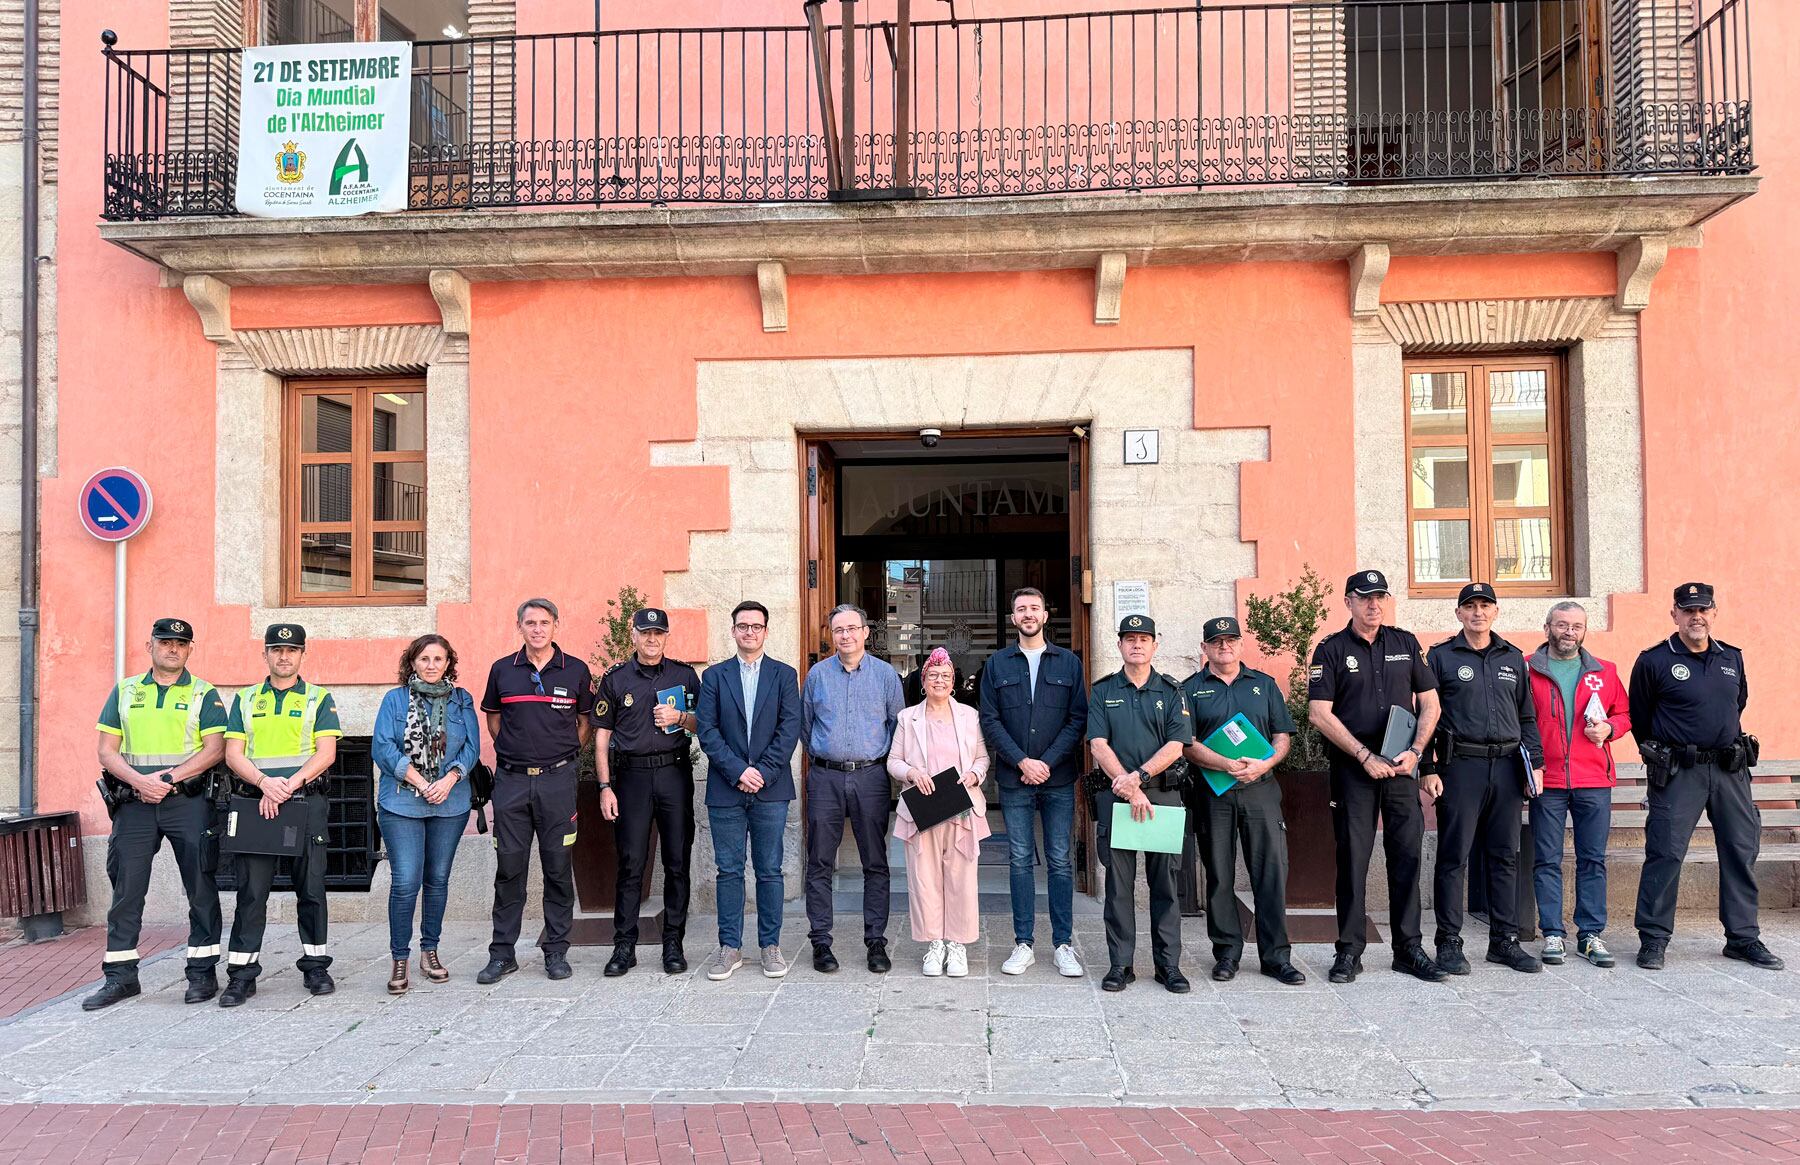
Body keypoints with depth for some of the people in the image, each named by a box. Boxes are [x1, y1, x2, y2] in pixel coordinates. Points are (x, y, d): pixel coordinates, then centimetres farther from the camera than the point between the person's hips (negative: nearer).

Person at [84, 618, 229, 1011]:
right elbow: (107, 750, 7)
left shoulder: (204, 694, 4)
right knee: (126, 890, 4)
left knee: (201, 889, 0)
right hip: (135, 802, 3)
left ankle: (202, 972, 8)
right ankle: (120, 976, 14)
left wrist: (167, 778, -15)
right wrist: (139, 781, -10)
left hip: (188, 802, -3)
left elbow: (214, 749, -5)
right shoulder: (124, 691, 12)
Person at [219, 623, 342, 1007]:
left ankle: (316, 966, 14)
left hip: (307, 802, -1)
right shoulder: (245, 700, 13)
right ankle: (242, 974, 8)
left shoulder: (319, 699, 7)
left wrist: (291, 784, -15)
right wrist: (265, 783, -12)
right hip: (255, 802, 1)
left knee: (311, 888, 4)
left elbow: (326, 753, -2)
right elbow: (233, 754, 5)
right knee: (251, 891, 1)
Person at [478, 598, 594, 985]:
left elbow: (585, 721, 12)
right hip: (511, 780, 1)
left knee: (558, 868, 4)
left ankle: (556, 952, 14)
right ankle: (502, 953, 14)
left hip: (557, 779, -1)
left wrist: (565, 756, 6)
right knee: (509, 868, 5)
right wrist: (511, 751, 10)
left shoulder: (576, 671, 2)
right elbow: (493, 718, 18)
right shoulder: (502, 670, 5)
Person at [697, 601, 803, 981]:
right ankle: (730, 947, 14)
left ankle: (770, 945, 14)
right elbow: (707, 731, -1)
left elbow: (789, 730, -1)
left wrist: (763, 773, -11)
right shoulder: (714, 676, 8)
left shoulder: (785, 675, 7)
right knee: (729, 870, 5)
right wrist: (738, 771, -11)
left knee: (769, 870, 5)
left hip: (771, 789, 0)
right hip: (725, 791, 1)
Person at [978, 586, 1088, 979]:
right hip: (1014, 780, 1)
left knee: (1061, 861, 3)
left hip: (1058, 779, 0)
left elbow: (1078, 719, 1)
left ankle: (1063, 944, 11)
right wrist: (1022, 761, -10)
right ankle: (1023, 944, 13)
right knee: (1020, 861, 5)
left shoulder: (1069, 662, 6)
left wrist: (1048, 762, -10)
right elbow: (990, 720, 1)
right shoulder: (997, 664, 7)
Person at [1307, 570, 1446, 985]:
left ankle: (1409, 949, 14)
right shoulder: (1331, 650, 1)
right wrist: (1366, 756, -11)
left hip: (1401, 766, 3)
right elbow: (1319, 713, -6)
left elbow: (1430, 704, 10)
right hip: (1352, 768, -3)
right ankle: (1349, 951, 8)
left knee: (1407, 855, 4)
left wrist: (1414, 752, -4)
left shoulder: (1405, 644, 11)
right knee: (1353, 858, 0)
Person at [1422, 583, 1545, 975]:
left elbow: (1527, 717, 18)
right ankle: (1449, 943, 4)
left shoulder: (1513, 658, 15)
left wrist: (1535, 762, 9)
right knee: (1454, 857, -2)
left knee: (1505, 857, 9)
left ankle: (1505, 941, 17)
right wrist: (1428, 769, -7)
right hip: (1460, 766, -4)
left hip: (1507, 766, 4)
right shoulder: (1441, 656, 3)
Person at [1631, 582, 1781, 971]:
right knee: (1665, 853, -6)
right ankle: (1653, 939, 3)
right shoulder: (1653, 661, -5)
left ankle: (1744, 938, 20)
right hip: (1677, 774, -5)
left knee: (1742, 851, 8)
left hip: (1730, 770, 5)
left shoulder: (1732, 658, 11)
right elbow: (1639, 719, 4)